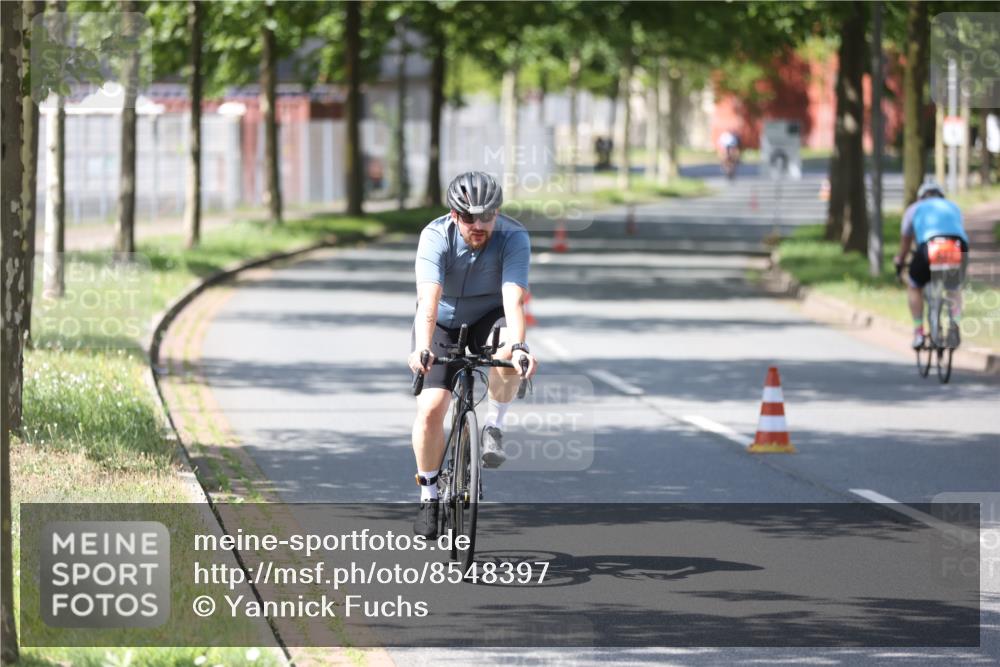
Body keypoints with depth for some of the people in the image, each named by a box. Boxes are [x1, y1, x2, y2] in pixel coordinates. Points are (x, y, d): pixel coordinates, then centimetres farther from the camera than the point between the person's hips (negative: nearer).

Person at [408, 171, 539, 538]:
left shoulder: (514, 238, -26)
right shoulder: (436, 237, -27)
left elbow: (514, 298, -38)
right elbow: (428, 299, -39)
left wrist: (517, 345, -56)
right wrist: (422, 349, -56)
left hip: (489, 316, 0)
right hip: (443, 322, 0)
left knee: (509, 353, -36)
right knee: (430, 408, -16)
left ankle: (494, 428, -13)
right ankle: (429, 493, 6)